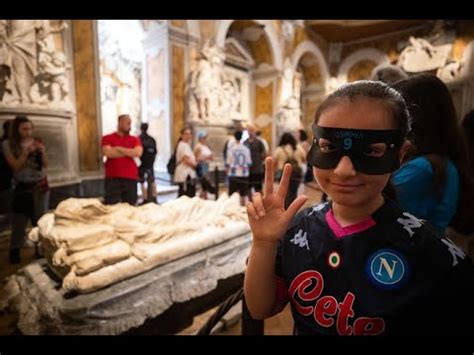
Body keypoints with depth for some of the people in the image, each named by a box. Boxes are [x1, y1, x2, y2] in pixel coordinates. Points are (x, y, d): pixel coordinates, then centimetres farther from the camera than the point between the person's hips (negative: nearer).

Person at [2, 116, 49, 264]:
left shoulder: (37, 141, 2)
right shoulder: (8, 144, -4)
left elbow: (45, 165, 3)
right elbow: (15, 166, -11)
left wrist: (43, 152, -15)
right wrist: (26, 151, -21)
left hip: (41, 185, 2)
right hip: (22, 187, -2)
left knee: (41, 219, 3)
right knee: (19, 221, 0)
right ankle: (15, 251, 14)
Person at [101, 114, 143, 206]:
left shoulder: (135, 139, 12)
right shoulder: (107, 138, 8)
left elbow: (138, 153, -6)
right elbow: (108, 153, -9)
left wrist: (119, 148, -5)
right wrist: (130, 152, -3)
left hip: (131, 178, 2)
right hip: (113, 178, -1)